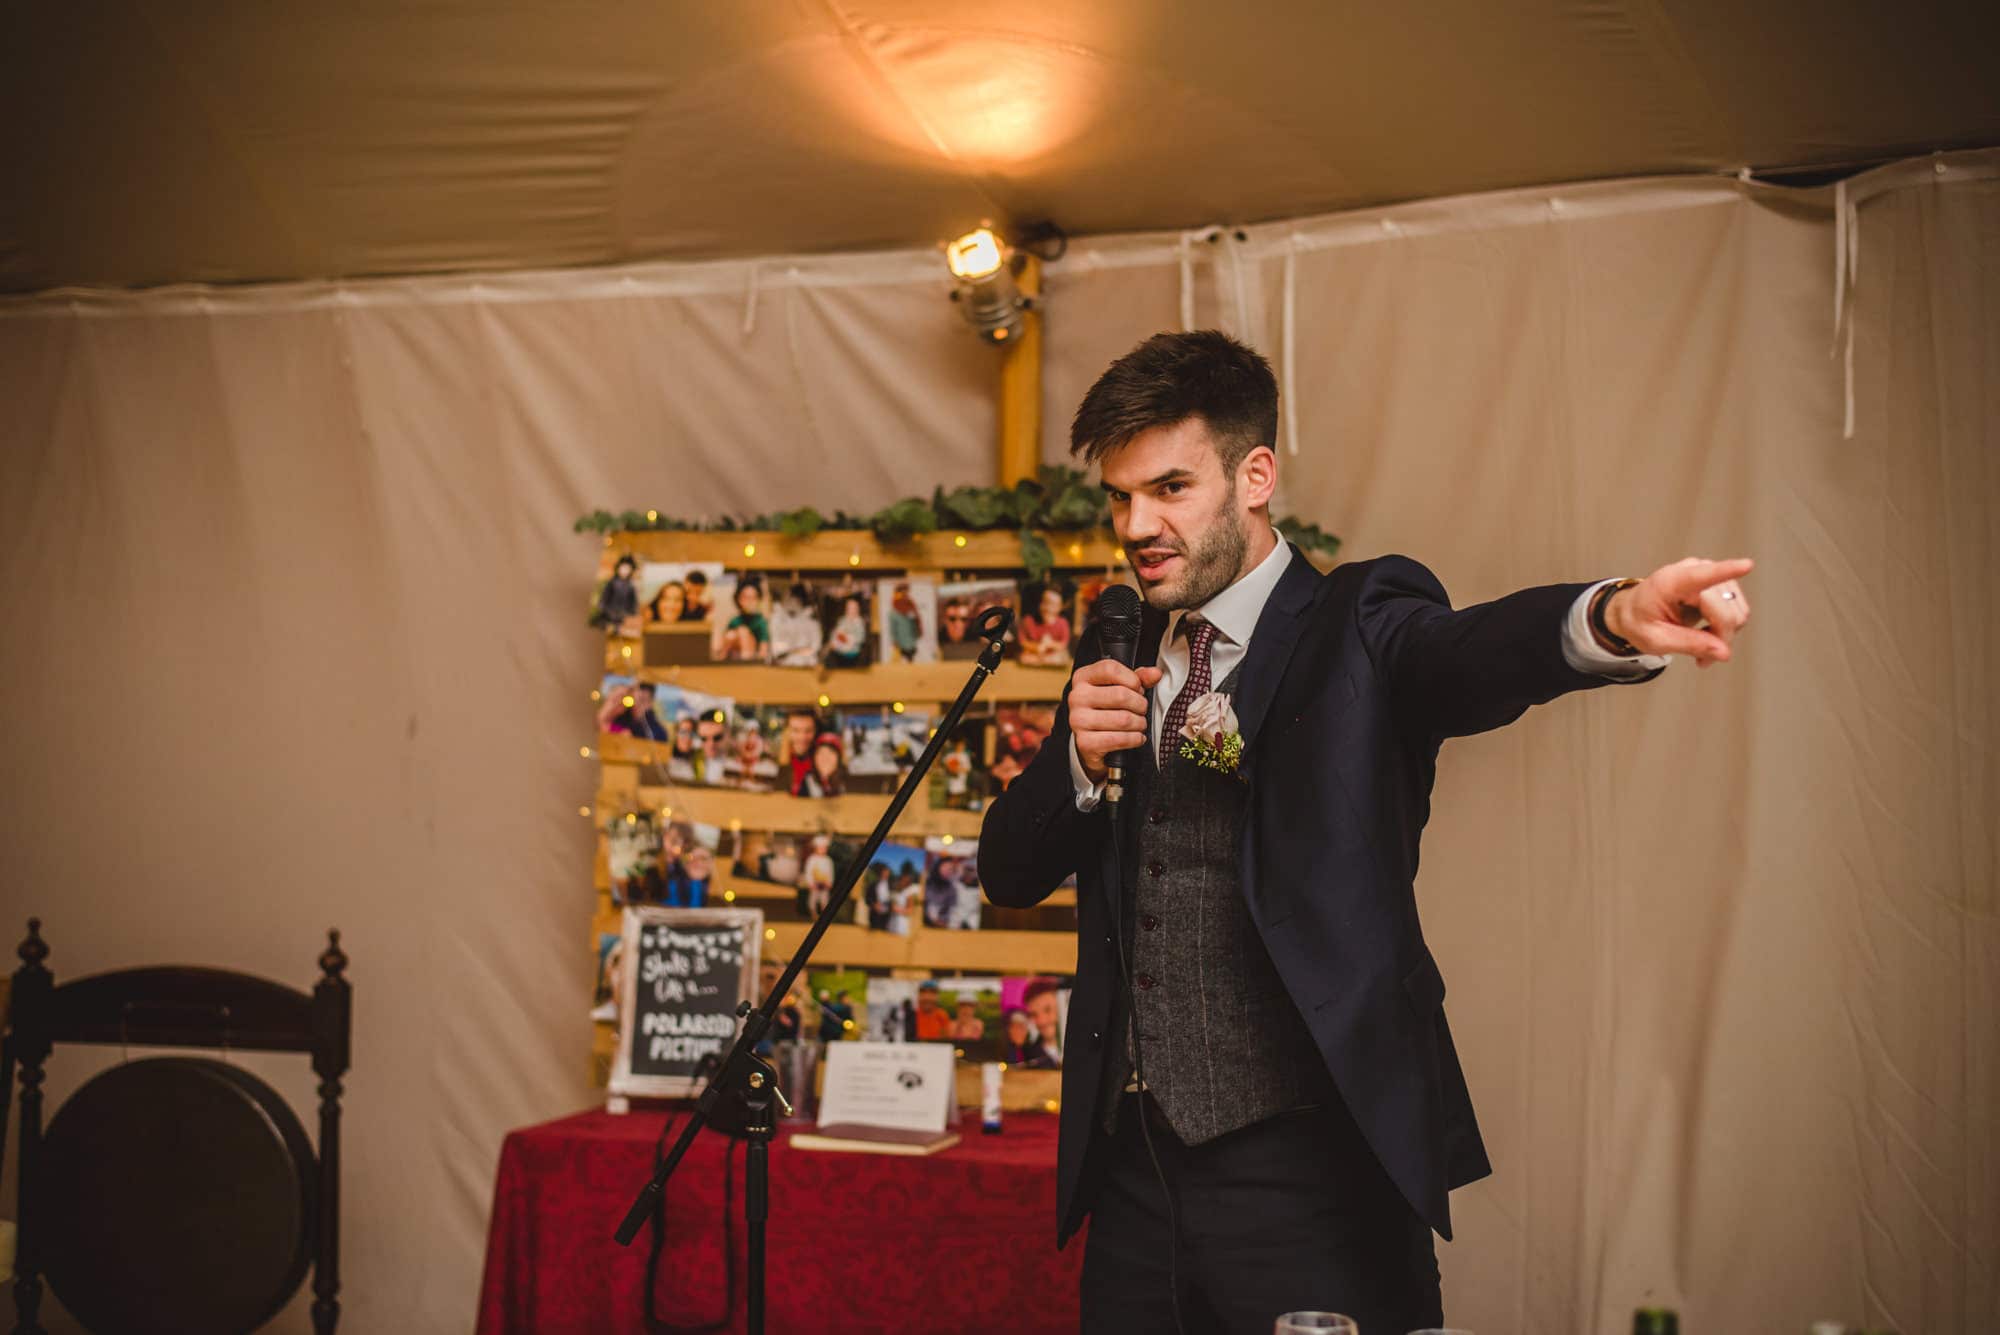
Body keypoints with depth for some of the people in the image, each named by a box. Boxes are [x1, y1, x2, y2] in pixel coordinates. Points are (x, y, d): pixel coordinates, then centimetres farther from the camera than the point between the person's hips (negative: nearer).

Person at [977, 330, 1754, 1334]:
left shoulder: (1358, 628, -4)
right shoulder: (1119, 663, 12)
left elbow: (1479, 652, -26)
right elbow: (1008, 872, 10)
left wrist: (1618, 620, -48)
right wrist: (1079, 762, -10)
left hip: (1312, 1173, -5)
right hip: (1132, 1171, 5)